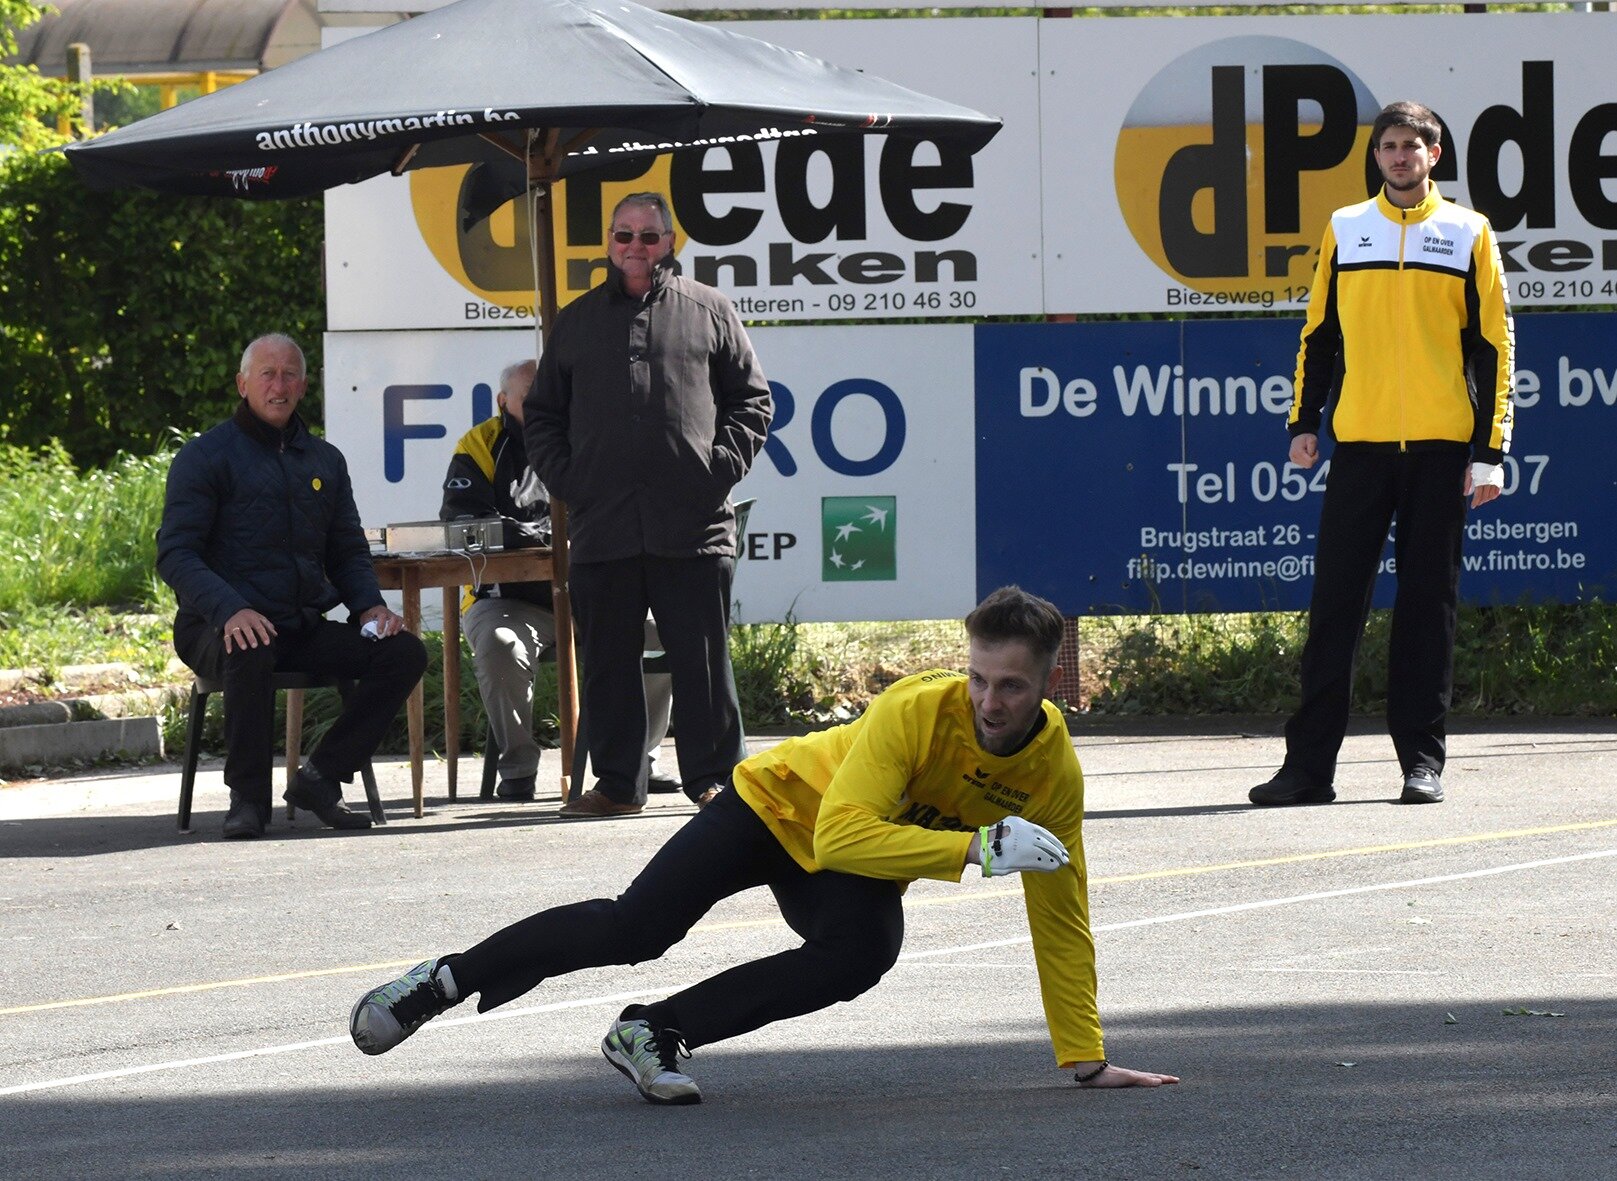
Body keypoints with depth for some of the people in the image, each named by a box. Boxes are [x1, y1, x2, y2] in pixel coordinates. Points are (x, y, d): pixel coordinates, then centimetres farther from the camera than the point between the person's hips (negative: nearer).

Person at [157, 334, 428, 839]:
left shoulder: (324, 460, 17)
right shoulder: (206, 456, -1)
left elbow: (348, 550, 23)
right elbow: (175, 554, -10)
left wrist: (368, 605, 0)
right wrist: (230, 609, -28)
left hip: (304, 627, 6)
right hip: (223, 628, -6)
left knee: (404, 653, -14)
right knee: (250, 657, -40)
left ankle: (320, 778, -9)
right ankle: (247, 798, -22)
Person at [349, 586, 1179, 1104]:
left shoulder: (1055, 772, -21)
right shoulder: (917, 709, -34)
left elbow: (1061, 918, -11)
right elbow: (842, 833, -41)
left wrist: (1085, 1059, -12)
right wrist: (975, 848, -48)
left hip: (860, 869, 3)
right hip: (785, 804, -3)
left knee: (862, 954, -30)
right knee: (635, 927, -14)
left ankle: (657, 1033, -17)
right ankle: (446, 980, 6)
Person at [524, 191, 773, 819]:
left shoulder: (709, 312, 10)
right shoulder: (577, 322, 17)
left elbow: (752, 402, 11)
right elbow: (541, 415, 20)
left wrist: (722, 467, -3)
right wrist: (564, 478, 5)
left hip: (693, 525, -2)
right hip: (602, 526, 2)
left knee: (702, 658, -1)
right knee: (607, 660, 4)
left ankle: (715, 777, 6)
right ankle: (616, 783, 11)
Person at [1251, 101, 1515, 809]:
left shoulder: (1468, 234, 5)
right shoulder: (1345, 230, 11)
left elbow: (1494, 345, 4)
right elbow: (1319, 332, 15)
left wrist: (1490, 450, -3)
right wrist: (1304, 421, 5)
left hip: (1440, 445, -1)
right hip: (1360, 442, 1)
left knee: (1428, 603, 1)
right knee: (1335, 600, -1)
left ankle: (1422, 758, 6)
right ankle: (1310, 762, -1)